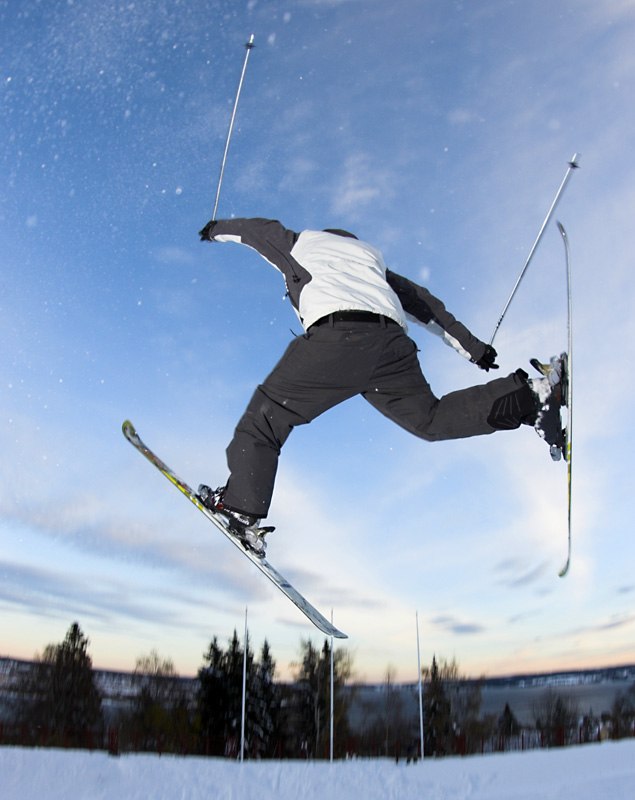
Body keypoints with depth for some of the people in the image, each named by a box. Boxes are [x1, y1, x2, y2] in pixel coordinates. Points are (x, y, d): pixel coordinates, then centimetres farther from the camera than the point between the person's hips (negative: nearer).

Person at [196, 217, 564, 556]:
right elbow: (424, 302, 35)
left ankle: (242, 512, -2)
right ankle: (532, 394, -1)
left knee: (266, 415, 5)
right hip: (391, 341, 5)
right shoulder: (371, 258, 38)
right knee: (431, 418, 12)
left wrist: (216, 229, 68)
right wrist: (472, 346, 35)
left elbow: (253, 227, 47)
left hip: (335, 336, -4)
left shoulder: (301, 243, 31)